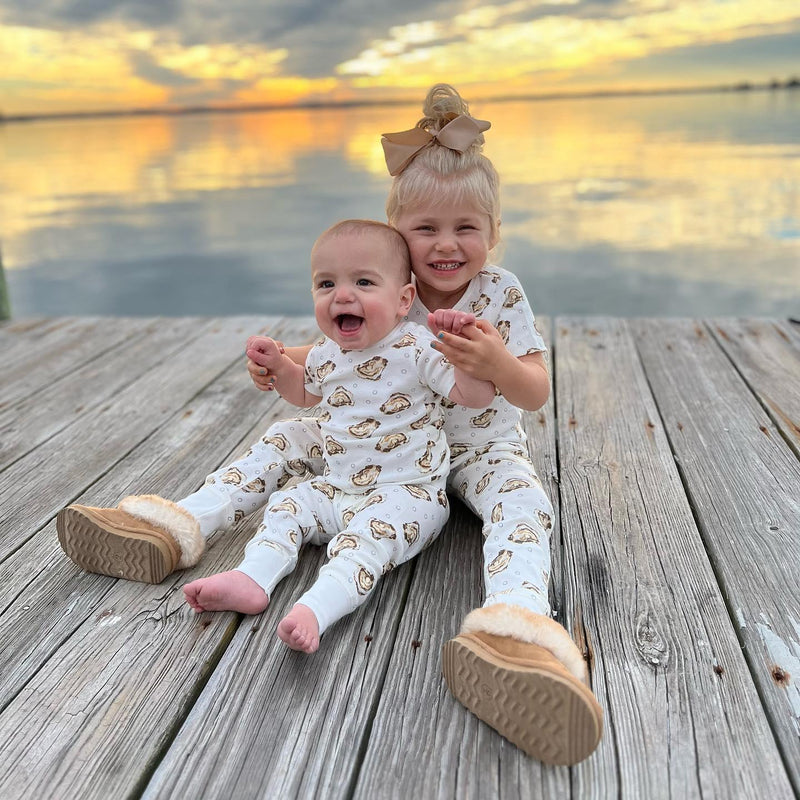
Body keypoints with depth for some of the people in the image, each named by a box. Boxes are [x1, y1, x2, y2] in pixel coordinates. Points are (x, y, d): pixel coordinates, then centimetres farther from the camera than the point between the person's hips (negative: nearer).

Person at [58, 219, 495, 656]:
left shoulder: (417, 349, -16)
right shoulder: (326, 353, 4)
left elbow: (477, 396, -20)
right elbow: (305, 392, 26)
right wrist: (278, 364, 7)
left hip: (406, 491, -7)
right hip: (339, 488, 7)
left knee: (368, 533, -31)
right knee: (288, 503, 0)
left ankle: (316, 608, -46)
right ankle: (251, 578, -13)